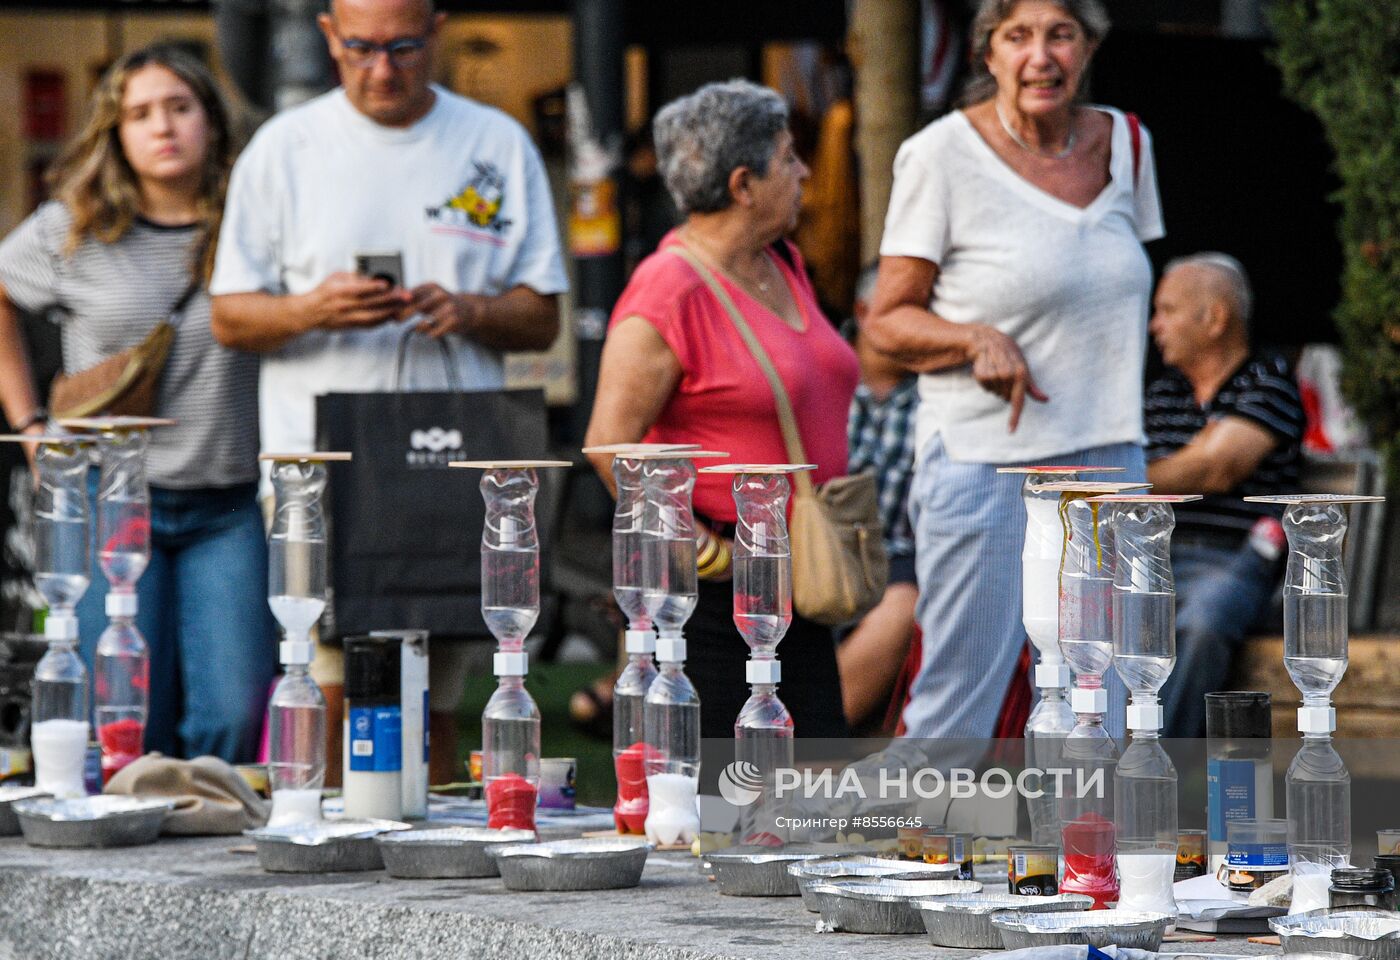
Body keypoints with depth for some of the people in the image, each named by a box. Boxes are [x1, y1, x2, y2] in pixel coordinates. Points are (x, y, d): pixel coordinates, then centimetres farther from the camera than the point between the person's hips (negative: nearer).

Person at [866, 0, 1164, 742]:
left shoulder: (1123, 145, 9)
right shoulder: (943, 156, -7)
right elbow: (886, 321, -5)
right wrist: (979, 339, -21)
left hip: (1106, 461, 5)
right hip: (983, 460, -5)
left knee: (1092, 723, 6)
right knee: (954, 714, -5)